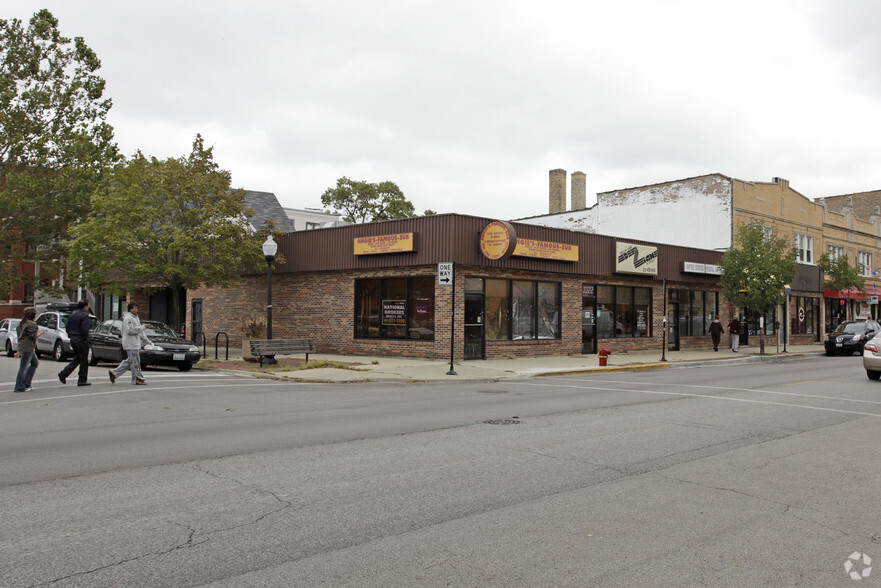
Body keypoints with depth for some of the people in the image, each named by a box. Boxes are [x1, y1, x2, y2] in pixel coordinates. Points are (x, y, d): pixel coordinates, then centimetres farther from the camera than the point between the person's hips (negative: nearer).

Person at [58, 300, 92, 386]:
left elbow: (68, 328, 16)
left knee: (76, 359, 17)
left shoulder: (72, 315, 14)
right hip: (81, 339, -8)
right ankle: (82, 380, 4)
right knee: (84, 360, 1)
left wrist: (71, 336, 16)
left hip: (73, 339, 8)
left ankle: (63, 373, 2)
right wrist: (85, 338, -14)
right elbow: (85, 329, -22)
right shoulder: (85, 315, -13)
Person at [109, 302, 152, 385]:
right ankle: (137, 379, 0)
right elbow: (130, 330, -22)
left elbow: (140, 331, 24)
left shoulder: (136, 318, 19)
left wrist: (147, 341, 22)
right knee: (135, 361, -5)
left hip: (136, 344, 10)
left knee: (129, 361, 12)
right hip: (130, 344, -10)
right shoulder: (128, 318, -12)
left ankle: (114, 373, 18)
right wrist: (143, 327, -20)